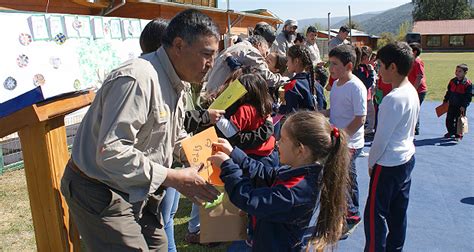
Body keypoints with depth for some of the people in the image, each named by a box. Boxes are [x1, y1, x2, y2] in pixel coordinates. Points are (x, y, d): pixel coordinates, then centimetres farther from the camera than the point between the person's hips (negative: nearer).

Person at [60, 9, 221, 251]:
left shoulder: (173, 82, 6)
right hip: (100, 194, -9)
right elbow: (111, 152, -33)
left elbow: (175, 137, 16)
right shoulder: (137, 79, -28)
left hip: (133, 192, 9)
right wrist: (174, 178, -28)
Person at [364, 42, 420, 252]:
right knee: (398, 212, 19)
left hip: (388, 164, -9)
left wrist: (371, 162, -4)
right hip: (407, 158, 9)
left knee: (374, 213, 2)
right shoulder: (412, 91, 4)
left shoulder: (393, 99, -24)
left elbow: (381, 138, -20)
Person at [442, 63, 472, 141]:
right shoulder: (452, 81, 4)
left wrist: (464, 106, -16)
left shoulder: (467, 83, -12)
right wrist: (445, 100, 12)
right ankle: (451, 132, 31)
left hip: (461, 106, -5)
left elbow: (468, 96, -11)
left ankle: (458, 135, 18)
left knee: (458, 121, 2)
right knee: (449, 119, 10)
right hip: (452, 105, 5)